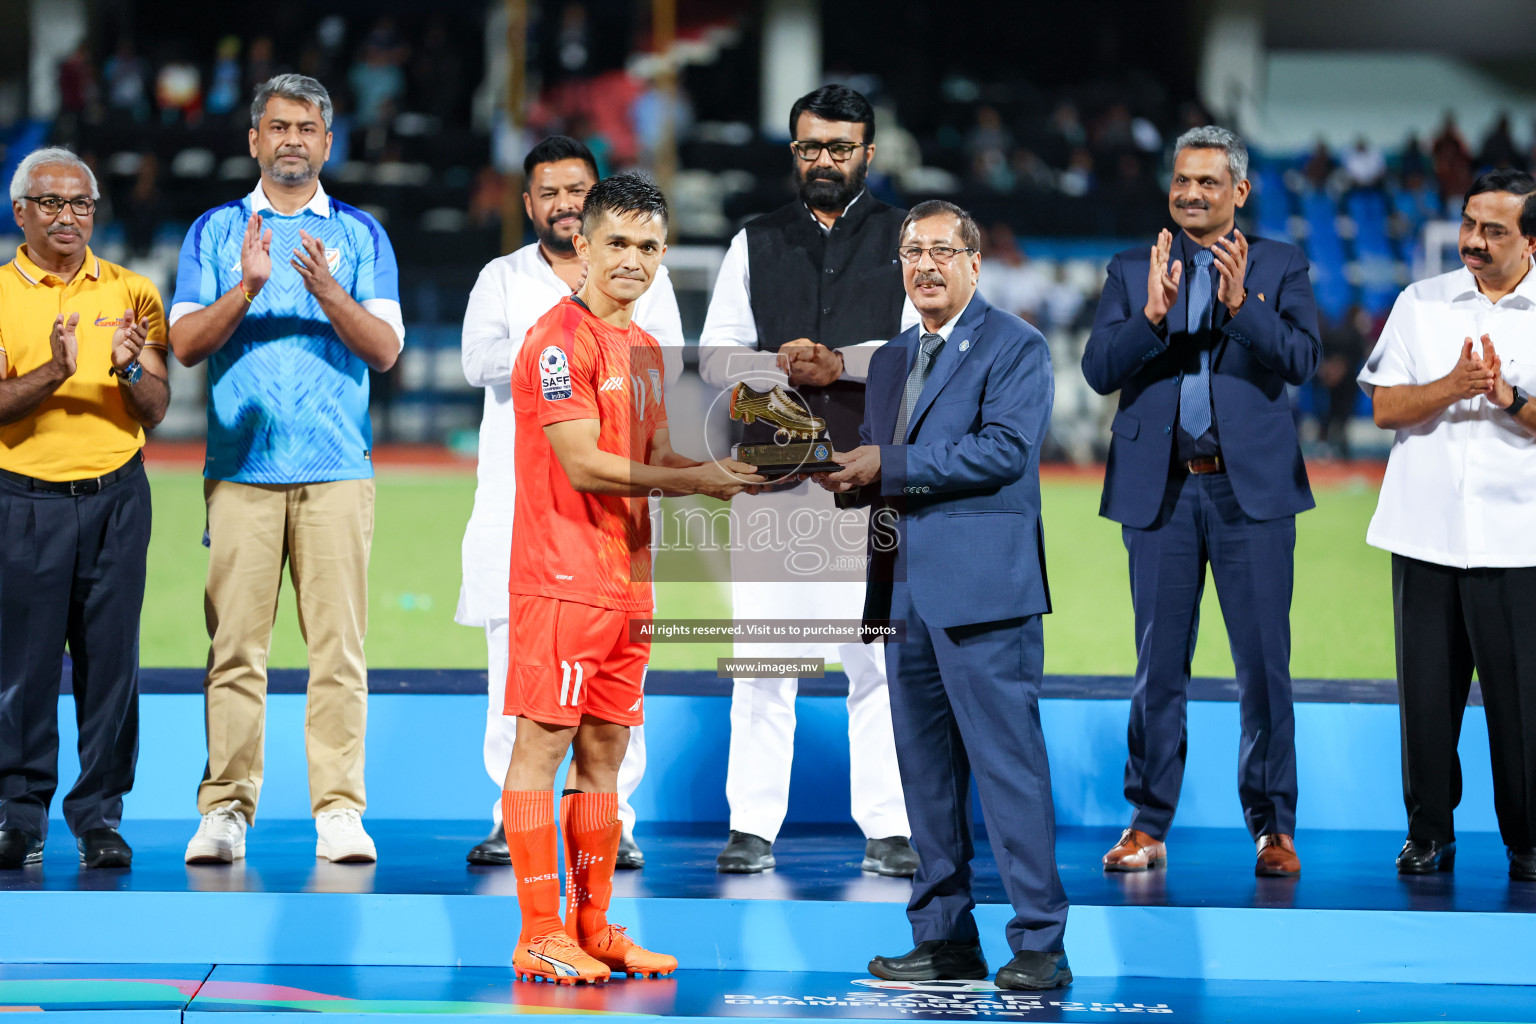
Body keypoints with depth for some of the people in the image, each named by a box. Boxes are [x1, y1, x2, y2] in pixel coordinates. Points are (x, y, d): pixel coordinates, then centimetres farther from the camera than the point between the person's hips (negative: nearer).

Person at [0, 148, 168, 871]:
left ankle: (100, 813, 7)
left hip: (115, 496, 2)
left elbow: (155, 410, 5)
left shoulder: (130, 292, 8)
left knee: (110, 657, 1)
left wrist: (129, 369, -16)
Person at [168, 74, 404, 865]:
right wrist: (246, 289, -13)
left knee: (338, 644, -5)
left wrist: (327, 291, -14)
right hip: (240, 466, 0)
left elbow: (386, 349, 2)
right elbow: (185, 343, 3)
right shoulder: (215, 232, 13)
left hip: (336, 469, 0)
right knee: (235, 645, -3)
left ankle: (339, 810, -3)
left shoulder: (361, 235, 12)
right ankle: (226, 808, 0)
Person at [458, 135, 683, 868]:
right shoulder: (502, 278, 13)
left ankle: (613, 821, -1)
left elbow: (666, 365, -1)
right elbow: (480, 362, -4)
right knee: (516, 658, -3)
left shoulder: (642, 275, 13)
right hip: (520, 496, 1)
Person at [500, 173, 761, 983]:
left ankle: (594, 928, 16)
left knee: (604, 751, 11)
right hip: (562, 577, -9)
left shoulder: (643, 348, 17)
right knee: (542, 746, -4)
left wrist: (727, 469, 2)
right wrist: (695, 480, -16)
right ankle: (539, 936, -3)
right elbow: (583, 466, -17)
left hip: (627, 579, 9)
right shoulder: (561, 338, -11)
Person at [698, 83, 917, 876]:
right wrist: (781, 366, -7)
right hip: (774, 474, 2)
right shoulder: (756, 244, 16)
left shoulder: (906, 240, 10)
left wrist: (842, 361, -12)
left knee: (878, 655, -4)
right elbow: (714, 356, 11)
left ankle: (888, 830, -1)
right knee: (761, 656, -1)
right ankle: (753, 826, 2)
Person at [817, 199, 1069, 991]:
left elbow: (1005, 449, -16)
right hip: (904, 591, 8)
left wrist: (888, 467, -17)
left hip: (981, 590, -8)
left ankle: (1039, 944, -6)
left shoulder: (1014, 347, -3)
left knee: (1008, 765, -8)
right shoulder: (890, 360, 20)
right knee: (925, 771, 11)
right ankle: (945, 937, 18)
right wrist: (844, 474, -3)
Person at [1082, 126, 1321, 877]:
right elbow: (1099, 371, -2)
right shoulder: (1132, 271, 9)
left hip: (1251, 485, -1)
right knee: (1159, 665, 6)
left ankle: (1273, 828, 7)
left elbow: (1301, 361, -8)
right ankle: (1148, 825, 12)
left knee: (1264, 664, 0)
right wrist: (1153, 314, -18)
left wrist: (1242, 304, -23)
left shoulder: (1280, 267, 6)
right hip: (1161, 488, 1)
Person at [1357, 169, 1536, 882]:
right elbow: (1385, 408, 3)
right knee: (1427, 689, 4)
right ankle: (1428, 832, 15)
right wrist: (1451, 387, -12)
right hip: (1427, 530, 2)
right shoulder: (1421, 303, 9)